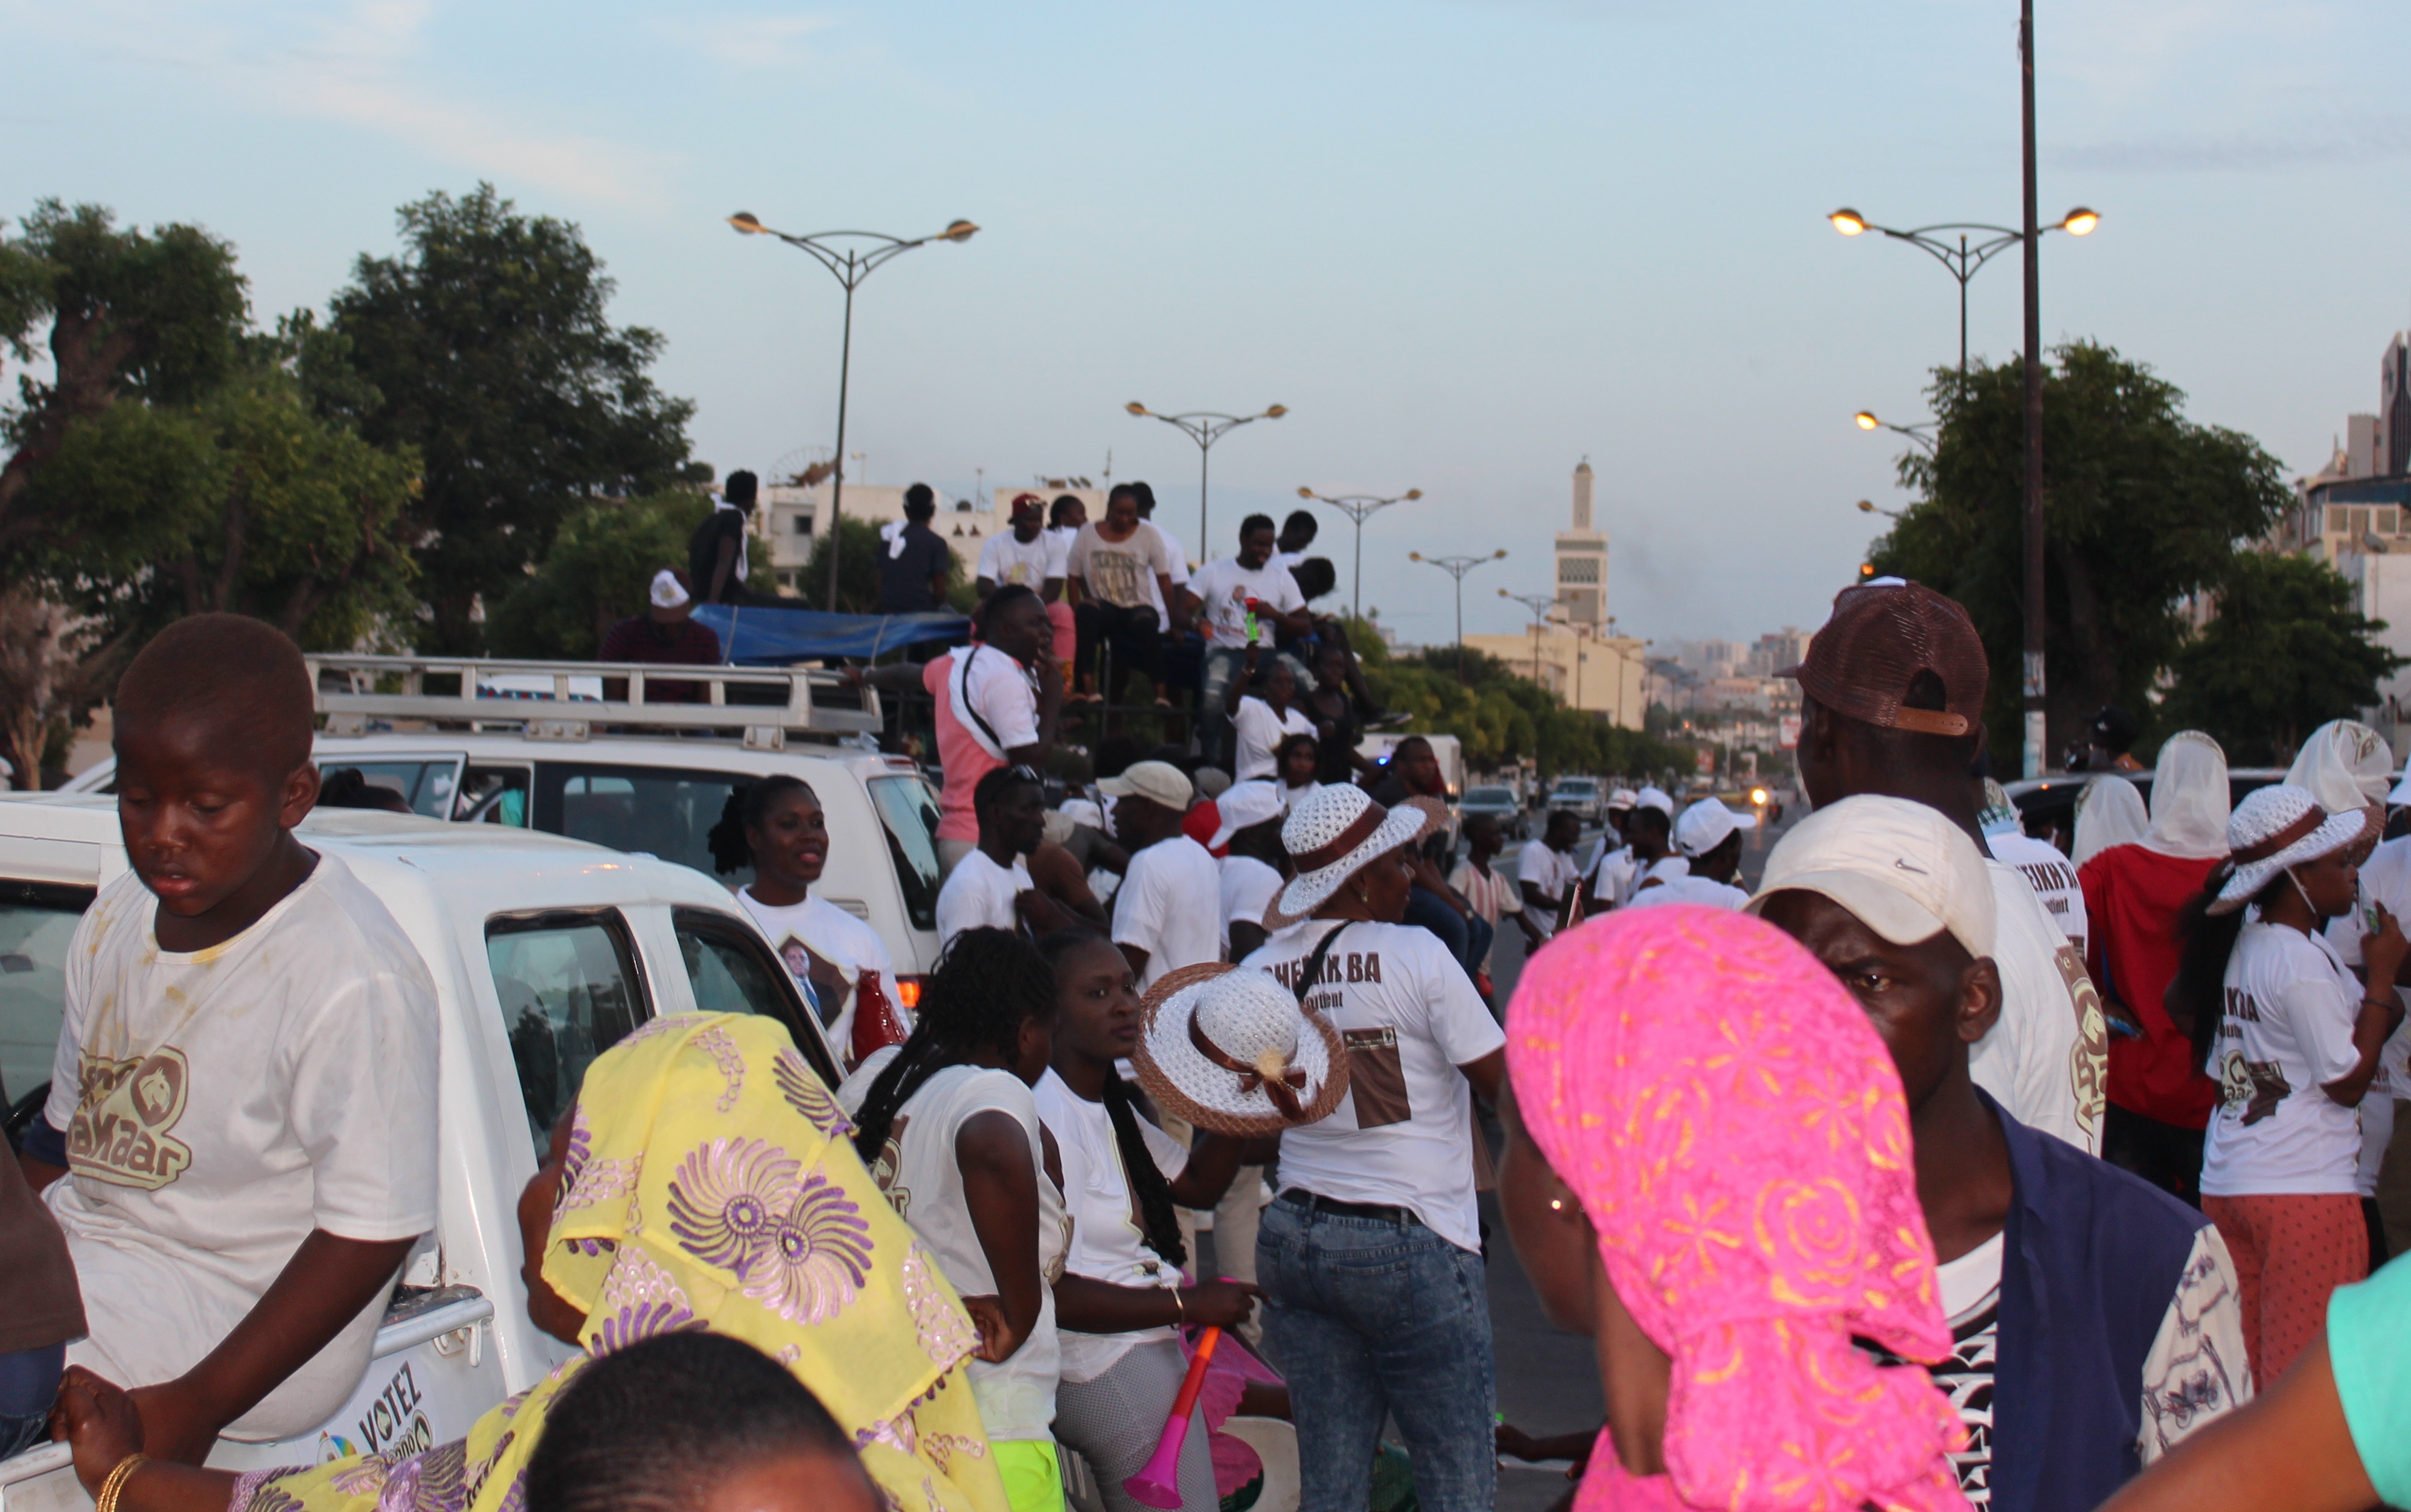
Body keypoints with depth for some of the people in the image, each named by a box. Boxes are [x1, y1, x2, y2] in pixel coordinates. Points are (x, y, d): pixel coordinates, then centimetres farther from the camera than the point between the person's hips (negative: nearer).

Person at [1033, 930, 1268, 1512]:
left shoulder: (1110, 1103, 10)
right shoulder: (1044, 1116, -22)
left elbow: (1198, 1183, 22)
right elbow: (1049, 1294, -26)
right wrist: (1185, 1304, -19)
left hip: (1155, 1350, 10)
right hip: (1110, 1372, -10)